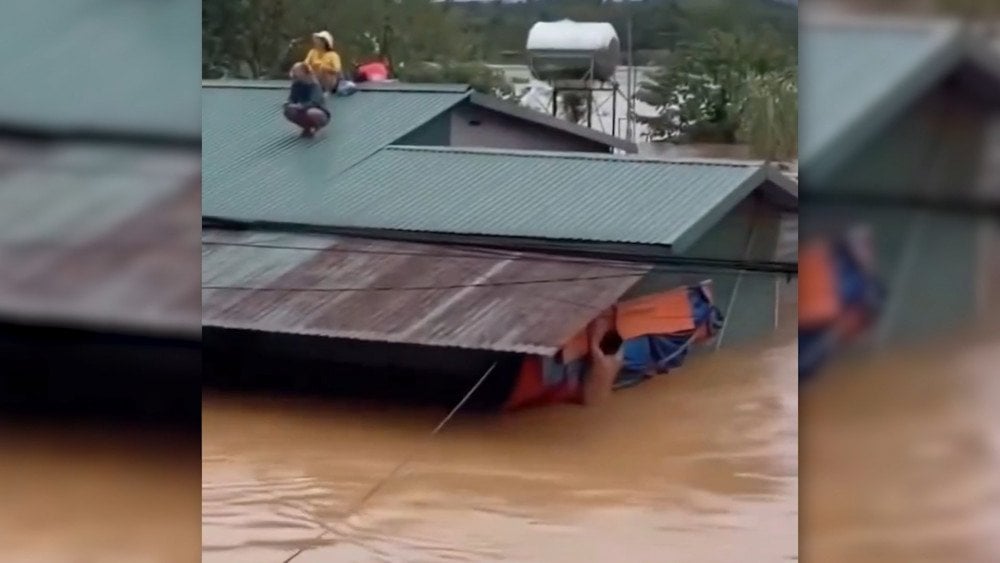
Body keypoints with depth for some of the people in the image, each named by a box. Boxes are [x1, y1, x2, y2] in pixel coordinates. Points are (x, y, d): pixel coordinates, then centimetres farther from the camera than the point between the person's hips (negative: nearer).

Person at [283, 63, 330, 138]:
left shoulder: (314, 85, -22)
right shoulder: (296, 85, -3)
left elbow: (314, 102, -35)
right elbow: (291, 100, -6)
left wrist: (301, 106, -48)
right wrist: (289, 105, -30)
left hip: (320, 115, -6)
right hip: (305, 113, 6)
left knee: (312, 113, -40)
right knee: (288, 111, -19)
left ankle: (316, 128, -3)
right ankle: (307, 127, 4)